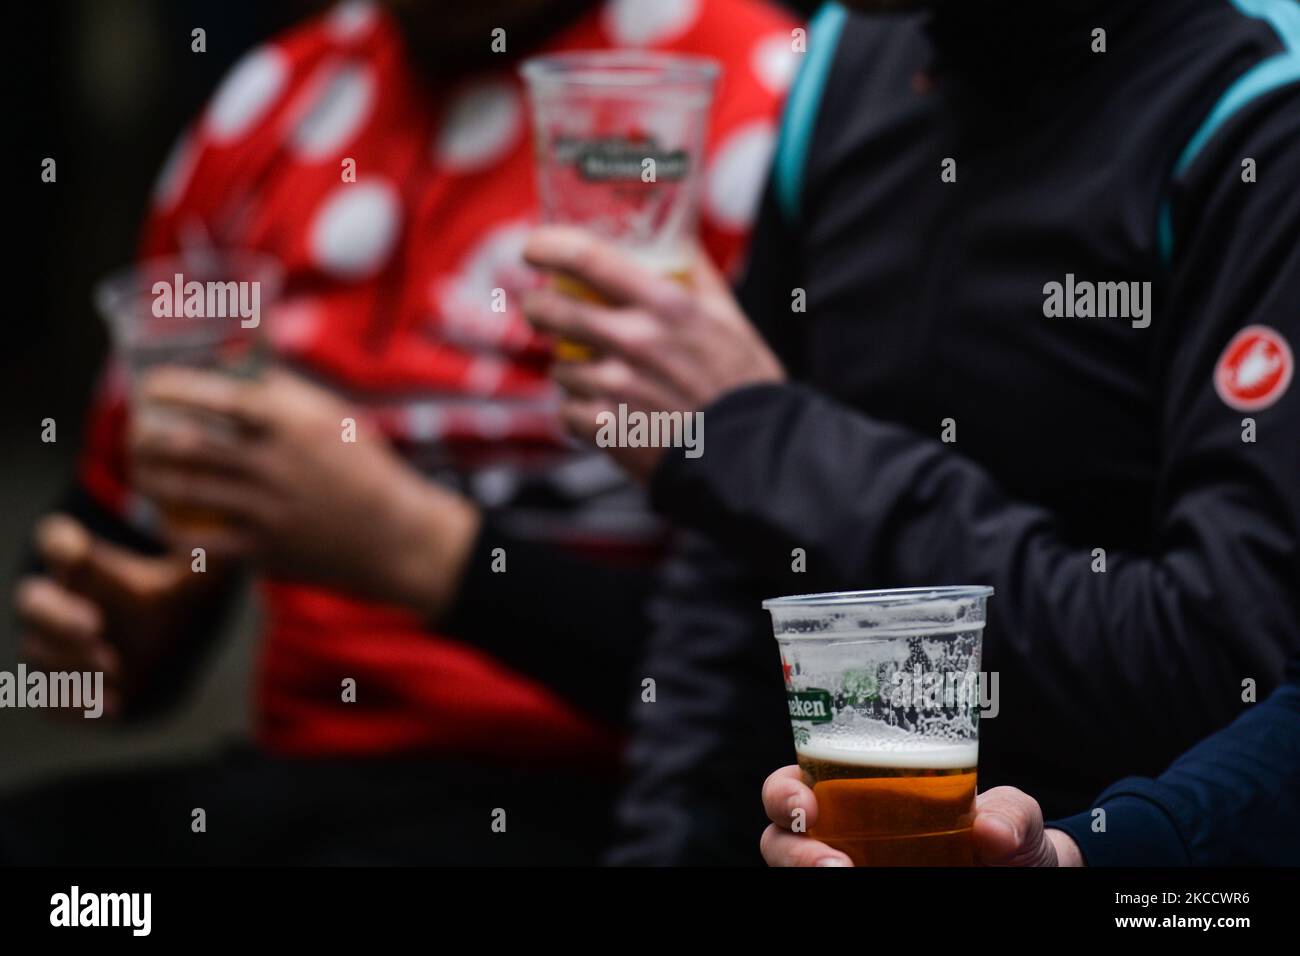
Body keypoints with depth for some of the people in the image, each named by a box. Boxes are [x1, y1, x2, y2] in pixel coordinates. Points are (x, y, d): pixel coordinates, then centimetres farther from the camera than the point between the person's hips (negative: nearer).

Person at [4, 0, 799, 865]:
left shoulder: (762, 106, -9)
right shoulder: (274, 100, 12)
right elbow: (134, 524, 22)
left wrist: (414, 548, -18)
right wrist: (107, 632, 0)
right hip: (297, 771, 6)